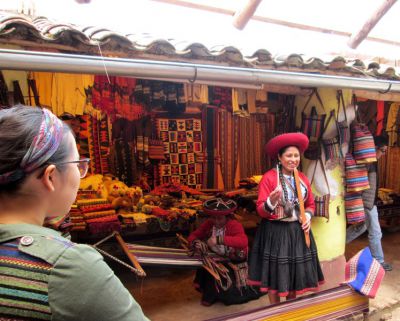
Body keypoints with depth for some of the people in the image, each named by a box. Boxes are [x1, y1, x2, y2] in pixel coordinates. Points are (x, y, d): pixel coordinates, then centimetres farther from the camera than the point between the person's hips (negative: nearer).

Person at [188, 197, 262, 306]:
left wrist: (219, 239, -46)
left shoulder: (234, 225, -20)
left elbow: (243, 241, -39)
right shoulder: (209, 224, -5)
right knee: (204, 269, -21)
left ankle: (211, 296, 5)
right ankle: (210, 294, 9)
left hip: (234, 262, -4)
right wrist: (196, 243, -23)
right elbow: (193, 236, 2)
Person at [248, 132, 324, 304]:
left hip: (298, 231, 5)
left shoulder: (303, 178, 5)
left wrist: (308, 216, -5)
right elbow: (261, 211, -14)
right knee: (275, 276, 4)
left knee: (295, 274, 14)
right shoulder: (269, 177, -12)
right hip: (275, 232, -5)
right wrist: (271, 202, -34)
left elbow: (310, 204, 15)